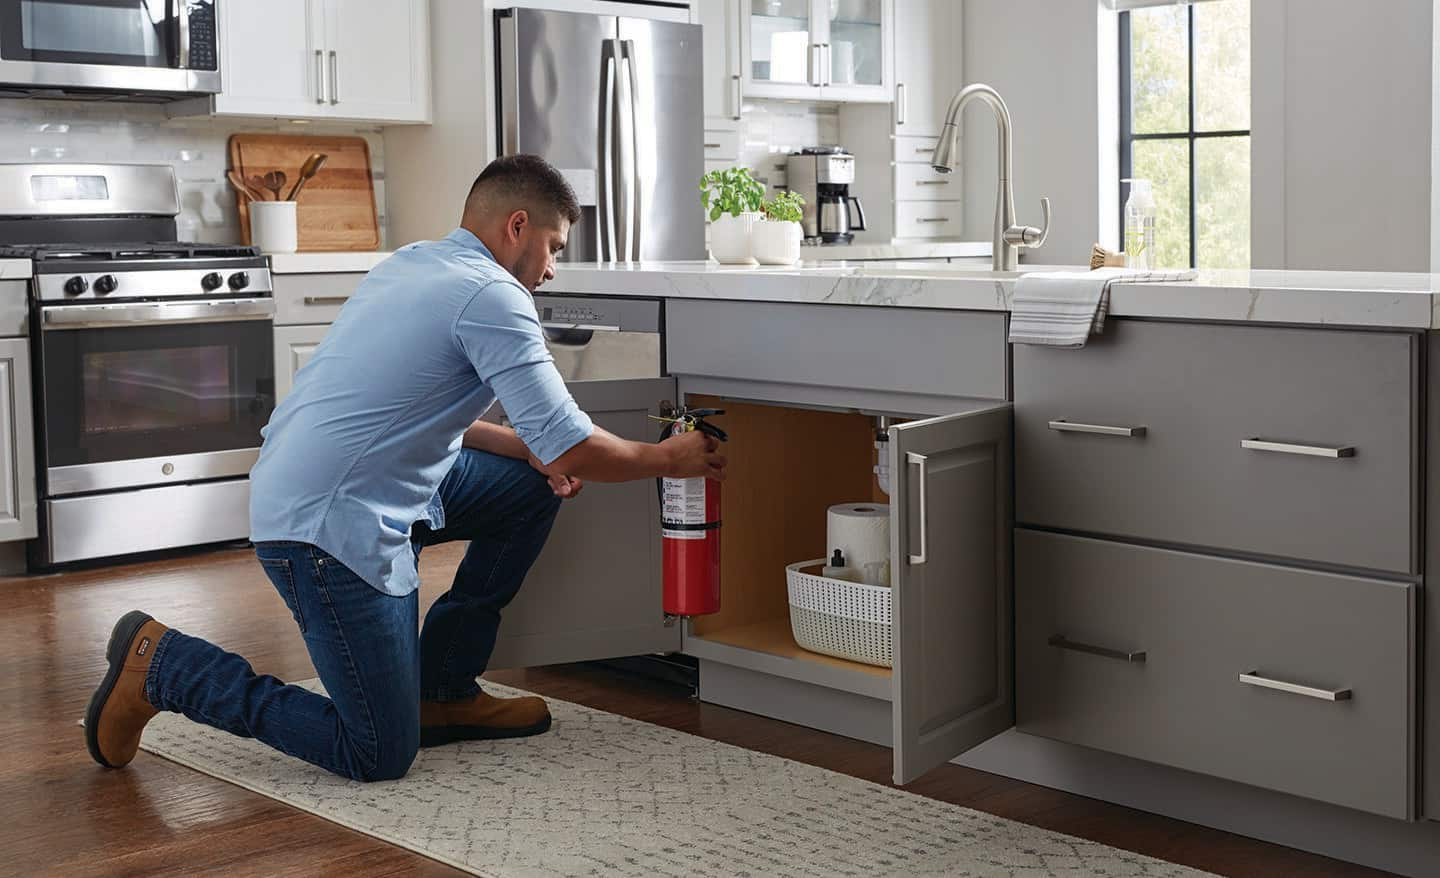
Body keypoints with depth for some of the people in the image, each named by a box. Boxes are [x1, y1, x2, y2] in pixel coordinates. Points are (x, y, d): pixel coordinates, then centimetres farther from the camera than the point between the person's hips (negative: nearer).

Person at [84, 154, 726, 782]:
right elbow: (572, 447, -16)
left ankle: (443, 691, 19)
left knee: (534, 487, 14)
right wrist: (668, 459, 1)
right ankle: (160, 663, 2)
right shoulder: (491, 296, -15)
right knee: (380, 756, -4)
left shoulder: (411, 263, 14)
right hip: (330, 528, -10)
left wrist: (529, 450, 14)